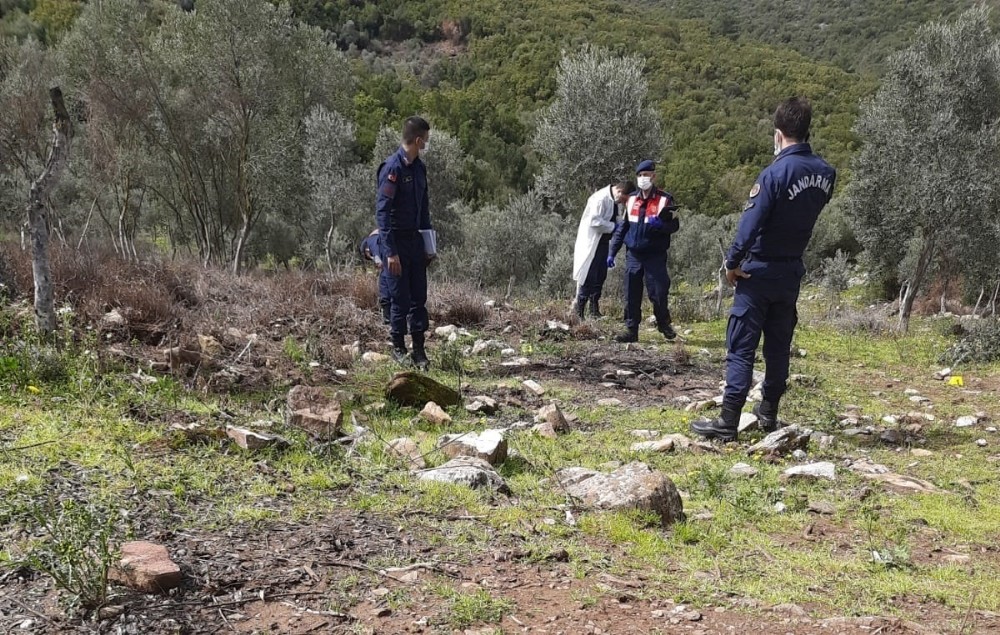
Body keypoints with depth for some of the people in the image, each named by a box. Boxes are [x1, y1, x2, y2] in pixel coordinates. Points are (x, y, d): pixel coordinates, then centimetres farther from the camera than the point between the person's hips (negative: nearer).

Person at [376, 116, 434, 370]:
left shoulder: (419, 167, 10)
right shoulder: (392, 168, -15)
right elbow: (382, 211, -18)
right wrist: (390, 252, -21)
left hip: (415, 239, 7)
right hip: (396, 241, -7)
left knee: (419, 297, 7)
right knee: (400, 298, 0)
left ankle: (419, 349, 14)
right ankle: (399, 349, 13)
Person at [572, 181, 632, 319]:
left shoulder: (613, 200, 9)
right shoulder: (601, 198, -20)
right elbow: (594, 221, -26)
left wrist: (618, 226, 1)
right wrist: (613, 226, -20)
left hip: (604, 243, 9)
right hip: (592, 244, -9)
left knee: (600, 277, 11)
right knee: (588, 277, -7)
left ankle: (595, 311, 19)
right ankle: (579, 312, 0)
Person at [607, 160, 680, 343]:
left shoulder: (664, 199, -3)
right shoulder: (631, 199, 10)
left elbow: (674, 225, -4)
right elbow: (622, 227, 14)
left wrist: (660, 224, -25)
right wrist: (612, 252, 10)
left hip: (655, 256, -4)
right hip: (633, 255, 4)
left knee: (658, 293, -4)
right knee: (631, 295, 3)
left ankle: (664, 324, 19)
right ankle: (631, 330, 11)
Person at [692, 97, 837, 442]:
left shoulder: (776, 172, -19)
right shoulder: (826, 173, 1)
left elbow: (751, 222, -20)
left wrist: (732, 263, -9)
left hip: (760, 271, -6)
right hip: (792, 271, 6)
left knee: (741, 347, -4)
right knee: (779, 345, 16)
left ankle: (728, 422, -5)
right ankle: (769, 413, 25)